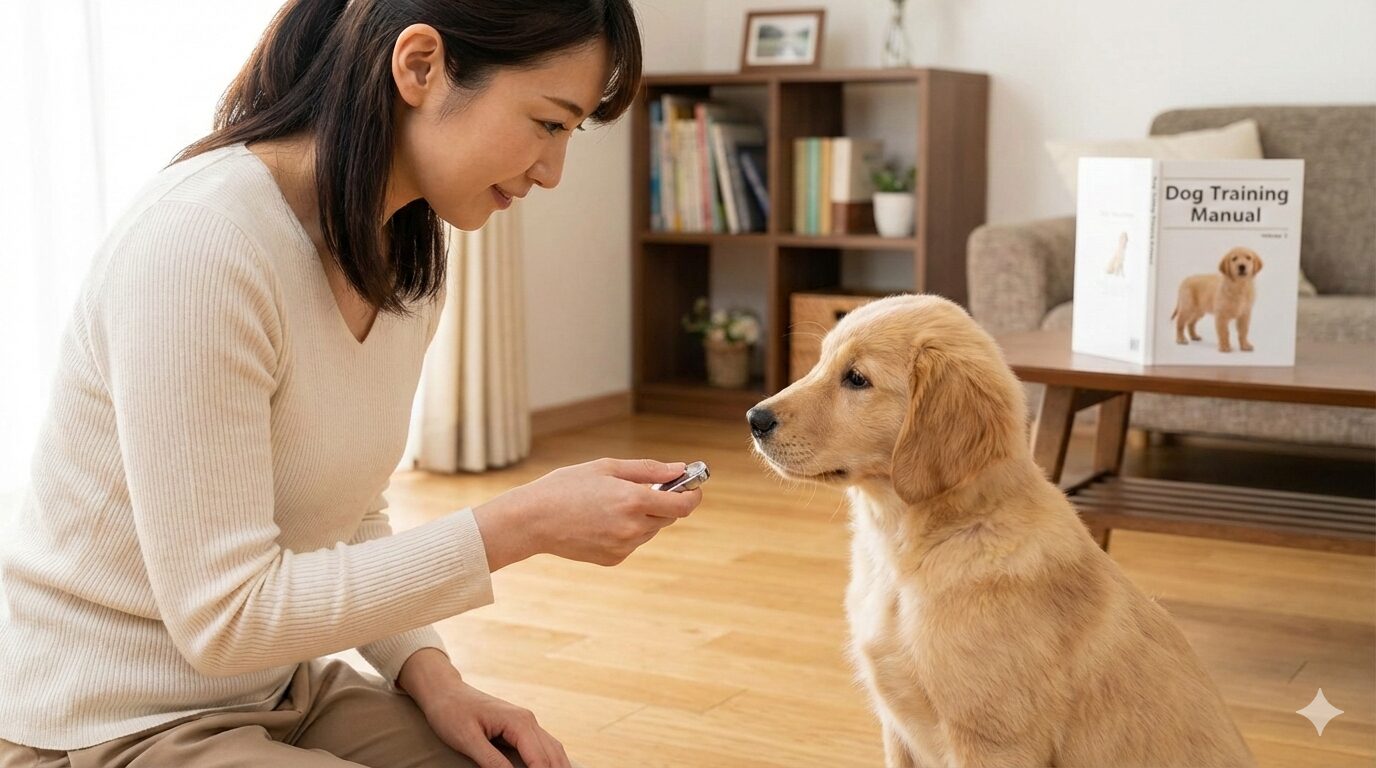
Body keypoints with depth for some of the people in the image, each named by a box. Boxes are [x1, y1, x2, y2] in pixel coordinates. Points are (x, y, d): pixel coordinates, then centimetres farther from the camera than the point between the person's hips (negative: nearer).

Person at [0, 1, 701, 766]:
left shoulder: (410, 263, -1)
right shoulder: (200, 240, -25)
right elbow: (224, 615, -24)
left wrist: (430, 673, -7)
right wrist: (521, 525, -24)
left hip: (280, 692, 7)